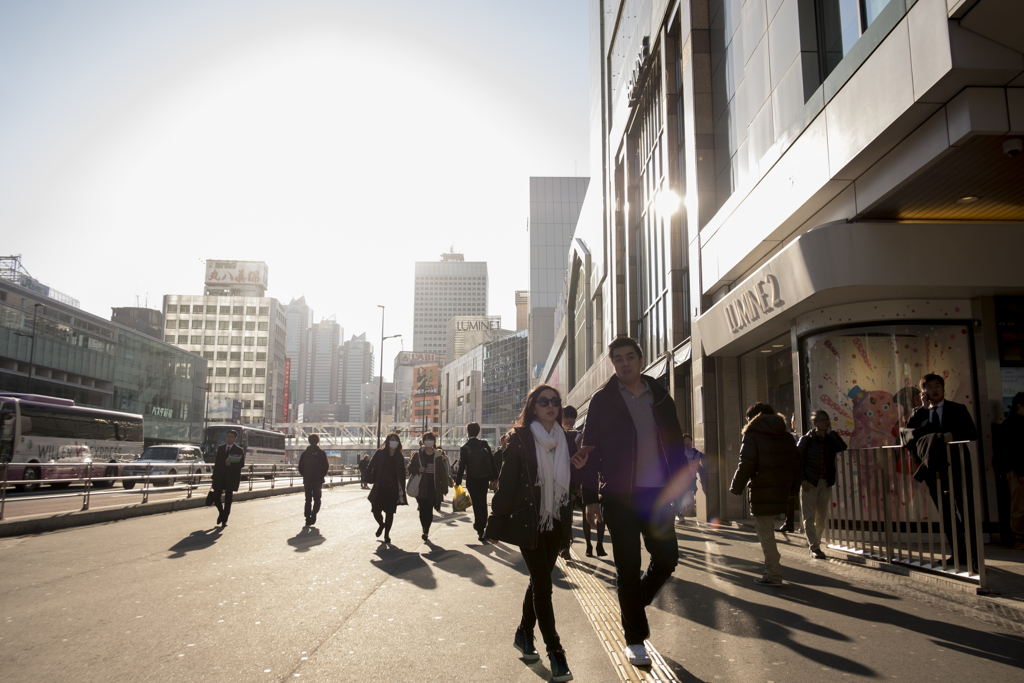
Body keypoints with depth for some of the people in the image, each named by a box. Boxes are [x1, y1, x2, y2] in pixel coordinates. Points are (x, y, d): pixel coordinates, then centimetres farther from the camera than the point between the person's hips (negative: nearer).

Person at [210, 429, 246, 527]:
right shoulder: (220, 448, 11)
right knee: (215, 497, 0)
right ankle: (221, 512, 27)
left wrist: (231, 464, -21)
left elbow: (241, 464, -6)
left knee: (228, 499, 1)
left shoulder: (239, 450, 0)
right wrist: (213, 477, 10)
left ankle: (224, 519, 13)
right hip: (219, 477, 3)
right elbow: (217, 463, 12)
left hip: (231, 478, -3)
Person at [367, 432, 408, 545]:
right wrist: (371, 480, -5)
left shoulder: (400, 457, 3)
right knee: (376, 510, 1)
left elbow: (402, 475, 5)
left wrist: (402, 490, 2)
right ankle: (381, 525, 34)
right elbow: (370, 467, 2)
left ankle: (386, 535, 16)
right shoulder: (380, 454, 0)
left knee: (390, 512, 1)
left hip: (392, 489, 0)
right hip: (379, 488, 0)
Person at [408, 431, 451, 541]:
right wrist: (418, 469, -11)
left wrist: (444, 487, 0)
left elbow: (443, 472, 4)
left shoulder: (439, 455, 5)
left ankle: (426, 531, 2)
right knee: (423, 509, 0)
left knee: (429, 510, -6)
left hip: (434, 487, -1)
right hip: (421, 486, 1)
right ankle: (425, 530, 14)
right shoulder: (418, 455, 6)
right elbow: (410, 468, 10)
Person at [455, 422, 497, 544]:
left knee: (476, 505, 2)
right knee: (483, 503, 18)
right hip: (484, 479, 3)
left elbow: (461, 465, -10)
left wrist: (458, 481, -3)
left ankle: (480, 531, -2)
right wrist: (494, 477, 6)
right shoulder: (484, 444, -3)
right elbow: (492, 460, -1)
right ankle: (483, 525, 28)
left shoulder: (464, 448, -9)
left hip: (472, 481, -3)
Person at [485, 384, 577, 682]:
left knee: (539, 580, 15)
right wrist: (496, 524, -10)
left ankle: (524, 635, 33)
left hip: (555, 522, 5)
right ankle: (555, 652, 3)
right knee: (543, 584, -5)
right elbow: (506, 482, -9)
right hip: (528, 522, -5)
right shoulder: (519, 438, -8)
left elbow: (572, 482, 12)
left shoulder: (566, 441, 6)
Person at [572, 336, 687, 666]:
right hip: (619, 496, -3)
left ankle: (632, 602, 32)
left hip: (657, 493, 3)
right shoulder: (603, 400, -1)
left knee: (667, 557, 4)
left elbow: (675, 445, 12)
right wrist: (591, 499, -6)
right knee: (628, 566, 3)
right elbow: (590, 451, -2)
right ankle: (634, 639, 16)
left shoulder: (660, 397, 9)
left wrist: (683, 486, 4)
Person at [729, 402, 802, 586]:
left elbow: (746, 464, -14)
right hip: (782, 492, 7)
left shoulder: (752, 435, -5)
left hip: (762, 492, -7)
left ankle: (774, 575, -1)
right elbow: (796, 463, 15)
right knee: (766, 531, 21)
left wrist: (736, 487, -7)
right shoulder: (786, 436, 15)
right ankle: (771, 569, 24)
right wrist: (793, 489, 20)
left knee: (765, 533, -2)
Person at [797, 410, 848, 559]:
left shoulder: (831, 439, 9)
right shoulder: (807, 439, -2)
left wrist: (830, 432, -7)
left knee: (822, 518, 9)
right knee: (810, 517, -4)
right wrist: (802, 479, -12)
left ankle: (813, 542, 26)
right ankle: (814, 548, 0)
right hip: (809, 483, -4)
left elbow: (842, 447, -12)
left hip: (825, 483, 4)